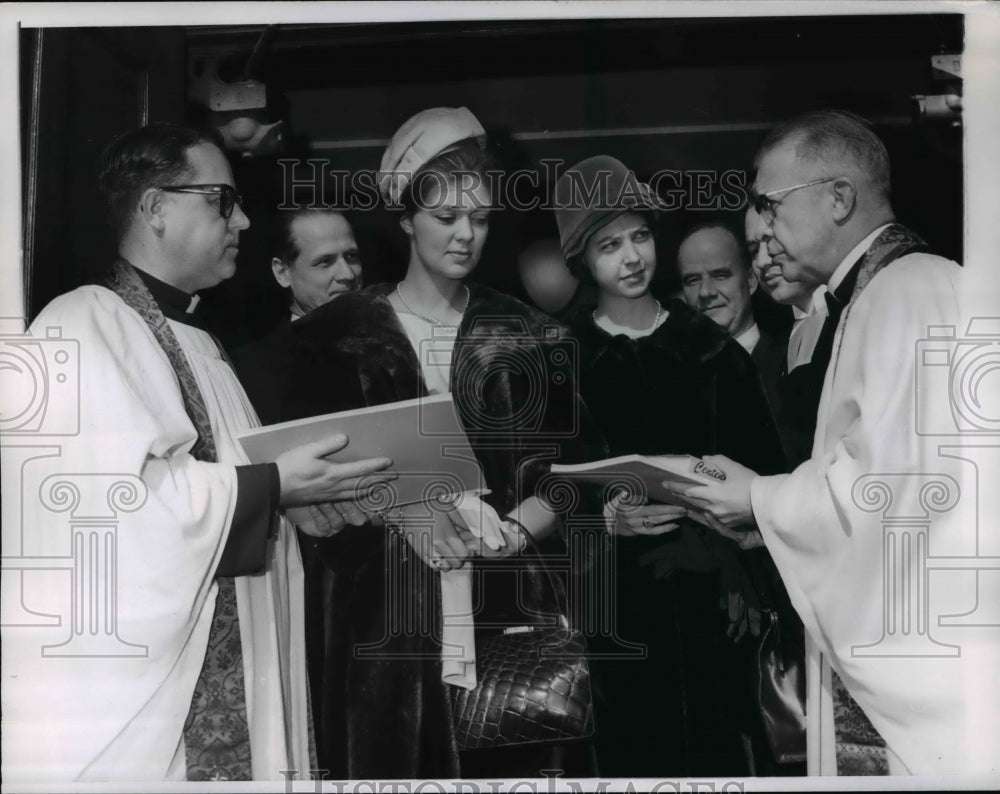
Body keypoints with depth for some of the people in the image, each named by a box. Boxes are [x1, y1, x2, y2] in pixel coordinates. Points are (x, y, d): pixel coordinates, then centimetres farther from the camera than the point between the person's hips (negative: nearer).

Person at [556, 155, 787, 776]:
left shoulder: (709, 346, 5)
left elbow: (761, 465, 4)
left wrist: (748, 580, -2)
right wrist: (602, 517, -17)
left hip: (707, 589, 1)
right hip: (619, 597, -1)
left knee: (718, 745, 4)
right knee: (634, 749, 2)